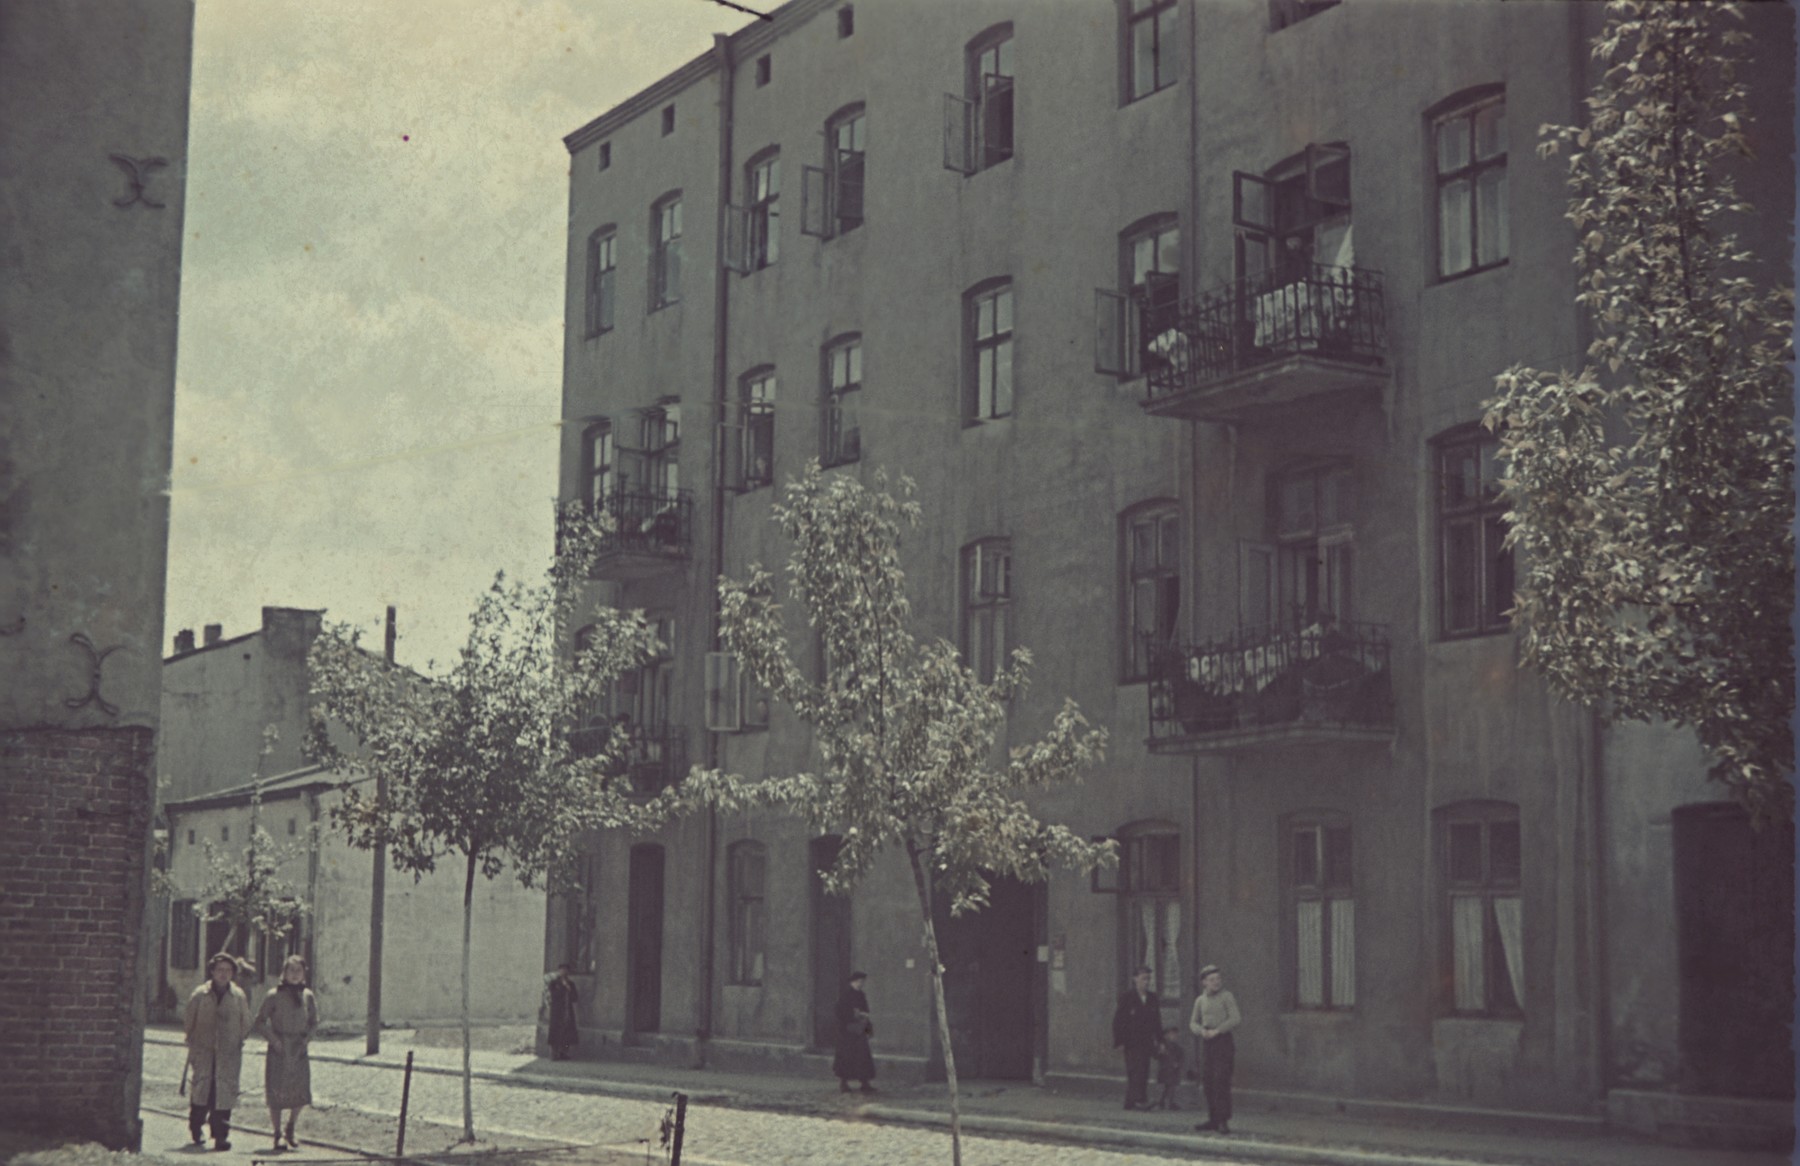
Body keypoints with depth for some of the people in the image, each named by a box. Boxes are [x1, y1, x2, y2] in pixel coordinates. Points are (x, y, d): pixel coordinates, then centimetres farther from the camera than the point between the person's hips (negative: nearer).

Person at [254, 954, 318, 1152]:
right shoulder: (274, 995, -5)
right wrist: (274, 1040, -10)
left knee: (302, 1094, 0)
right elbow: (260, 1022, -1)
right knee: (276, 1094, 0)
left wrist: (306, 1038, 1)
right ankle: (277, 1135, 12)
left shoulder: (307, 996, 5)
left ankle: (291, 1129, 24)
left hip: (299, 1051, 3)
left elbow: (314, 1021, 17)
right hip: (279, 1050, -3)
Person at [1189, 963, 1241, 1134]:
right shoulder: (1200, 1000, 12)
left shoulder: (1227, 997, -2)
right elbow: (1193, 1023, 14)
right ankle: (1213, 1119, 14)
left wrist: (1216, 1031, -15)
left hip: (1222, 1039, -5)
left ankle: (1223, 1121, -12)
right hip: (1206, 1042, 5)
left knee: (1221, 1080, -11)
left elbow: (1235, 1018, -10)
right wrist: (1202, 1031, -8)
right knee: (1207, 1081, 5)